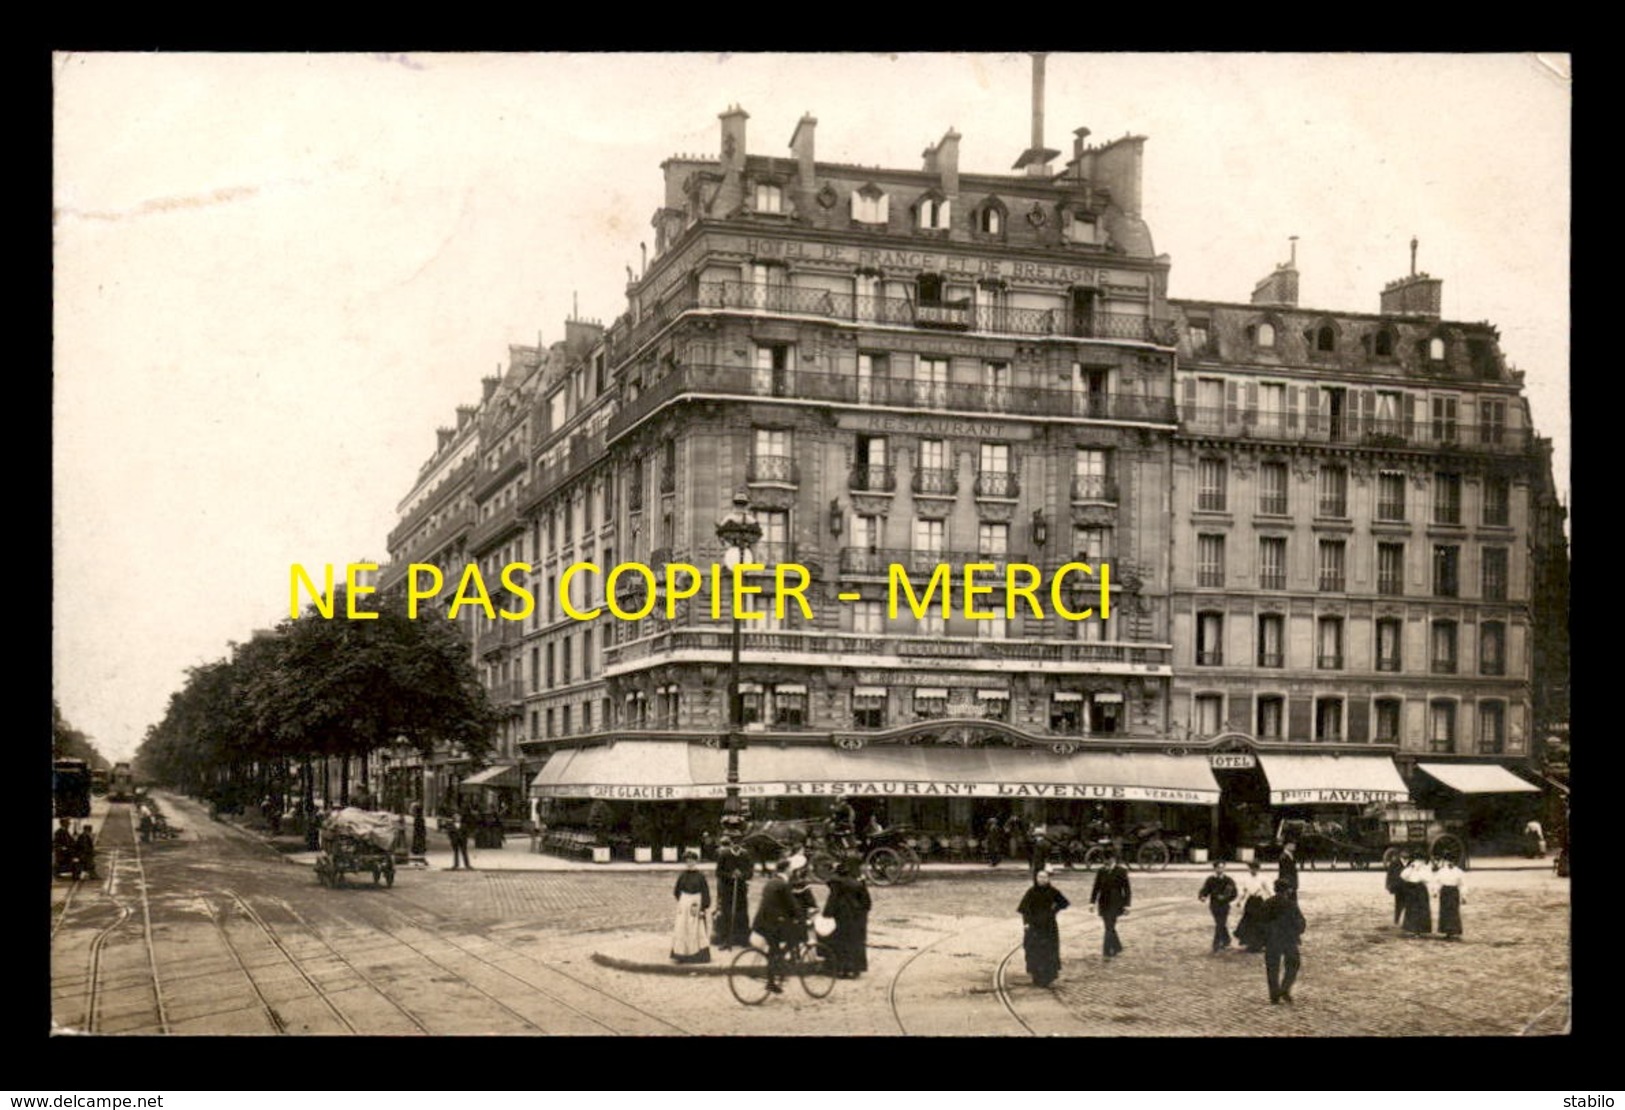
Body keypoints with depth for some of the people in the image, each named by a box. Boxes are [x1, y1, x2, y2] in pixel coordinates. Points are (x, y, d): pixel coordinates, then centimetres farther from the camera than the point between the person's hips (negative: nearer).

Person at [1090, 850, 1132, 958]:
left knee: (1110, 927, -11)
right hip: (1104, 903, 5)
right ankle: (1117, 947, 30)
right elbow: (1096, 888, 8)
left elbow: (1127, 889, -6)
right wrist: (1092, 902, 2)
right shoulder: (1101, 871, 4)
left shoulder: (1121, 871, -7)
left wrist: (1126, 905, -10)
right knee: (1109, 927, 13)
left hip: (1115, 903, -5)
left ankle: (1107, 951, -11)